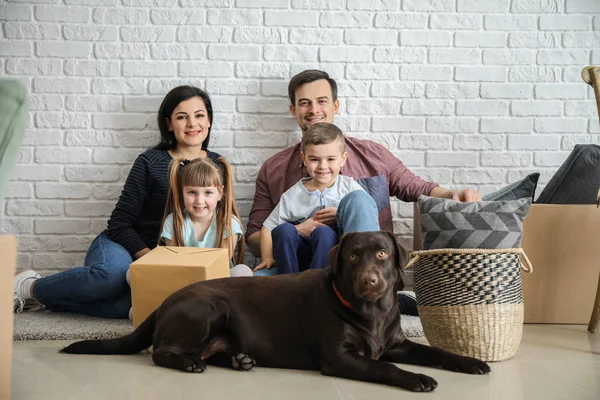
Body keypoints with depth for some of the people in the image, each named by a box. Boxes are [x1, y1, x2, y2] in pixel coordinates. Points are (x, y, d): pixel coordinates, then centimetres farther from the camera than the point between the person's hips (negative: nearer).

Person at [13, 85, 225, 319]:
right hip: (121, 248, -2)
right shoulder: (150, 162, -7)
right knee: (114, 272, -41)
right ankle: (30, 286, -12)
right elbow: (119, 224, -7)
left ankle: (43, 297, -15)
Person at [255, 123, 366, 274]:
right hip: (302, 257, 2)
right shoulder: (293, 195, 5)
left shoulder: (349, 187, 3)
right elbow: (267, 227, 7)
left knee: (322, 231, -31)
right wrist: (268, 257, -6)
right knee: (283, 229, -25)